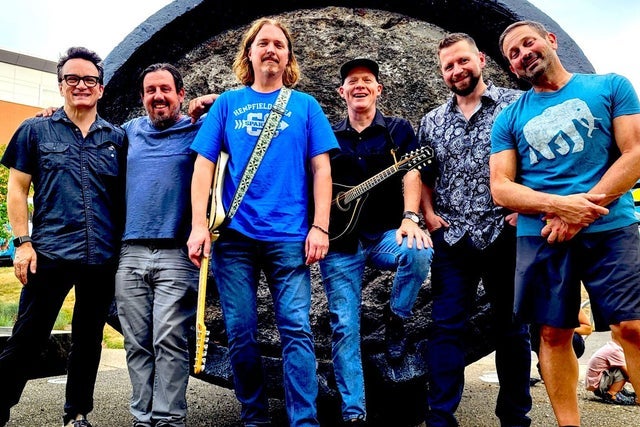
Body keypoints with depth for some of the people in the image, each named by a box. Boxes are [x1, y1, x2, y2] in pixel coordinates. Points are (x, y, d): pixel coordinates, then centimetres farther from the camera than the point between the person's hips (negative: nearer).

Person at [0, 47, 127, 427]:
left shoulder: (117, 138, 9)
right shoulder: (36, 130, 6)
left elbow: (126, 196, 12)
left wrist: (124, 248, 3)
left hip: (103, 258, 2)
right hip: (50, 253, -2)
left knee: (89, 339, 12)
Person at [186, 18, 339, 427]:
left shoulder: (305, 105, 10)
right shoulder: (227, 103, 12)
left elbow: (321, 168, 5)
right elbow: (204, 165, 7)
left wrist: (320, 227, -5)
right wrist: (199, 225, -4)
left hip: (289, 235, -1)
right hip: (234, 234, 2)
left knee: (297, 329, -8)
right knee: (241, 333, 6)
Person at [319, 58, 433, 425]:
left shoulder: (399, 130, 7)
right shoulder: (329, 136, 12)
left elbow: (411, 174, -6)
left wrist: (409, 218, -23)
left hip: (385, 234, -1)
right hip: (339, 241, 1)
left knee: (420, 252, -33)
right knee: (344, 326, -3)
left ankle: (396, 317, -3)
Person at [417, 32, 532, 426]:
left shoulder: (516, 105, 1)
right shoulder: (432, 121, 12)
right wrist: (428, 213, 4)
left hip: (506, 235, -2)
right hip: (451, 239, 3)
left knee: (512, 327, 9)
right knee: (447, 328, 1)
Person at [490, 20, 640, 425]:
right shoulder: (509, 119, 11)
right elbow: (501, 188, 3)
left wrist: (582, 211, -13)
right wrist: (560, 204, -15)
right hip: (540, 237, 2)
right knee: (554, 333, 5)